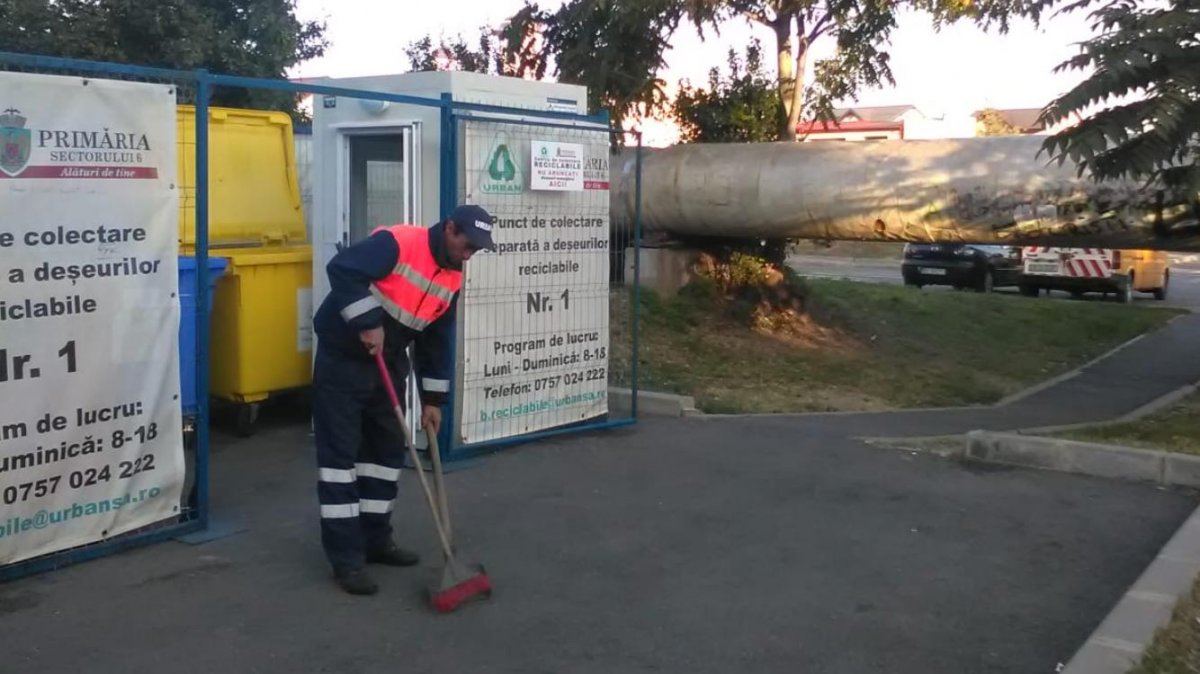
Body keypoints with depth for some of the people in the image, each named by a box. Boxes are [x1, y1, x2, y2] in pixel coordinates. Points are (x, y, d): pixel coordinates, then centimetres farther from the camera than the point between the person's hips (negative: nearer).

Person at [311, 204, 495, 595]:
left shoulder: (452, 280, 2)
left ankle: (375, 540, 24)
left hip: (388, 363, 8)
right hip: (342, 357, -8)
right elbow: (341, 269, -31)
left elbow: (438, 341, 8)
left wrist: (433, 399, 6)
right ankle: (346, 558, -2)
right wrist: (367, 323, -30)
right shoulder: (397, 243, -21)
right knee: (340, 453, -5)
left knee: (388, 449, 11)